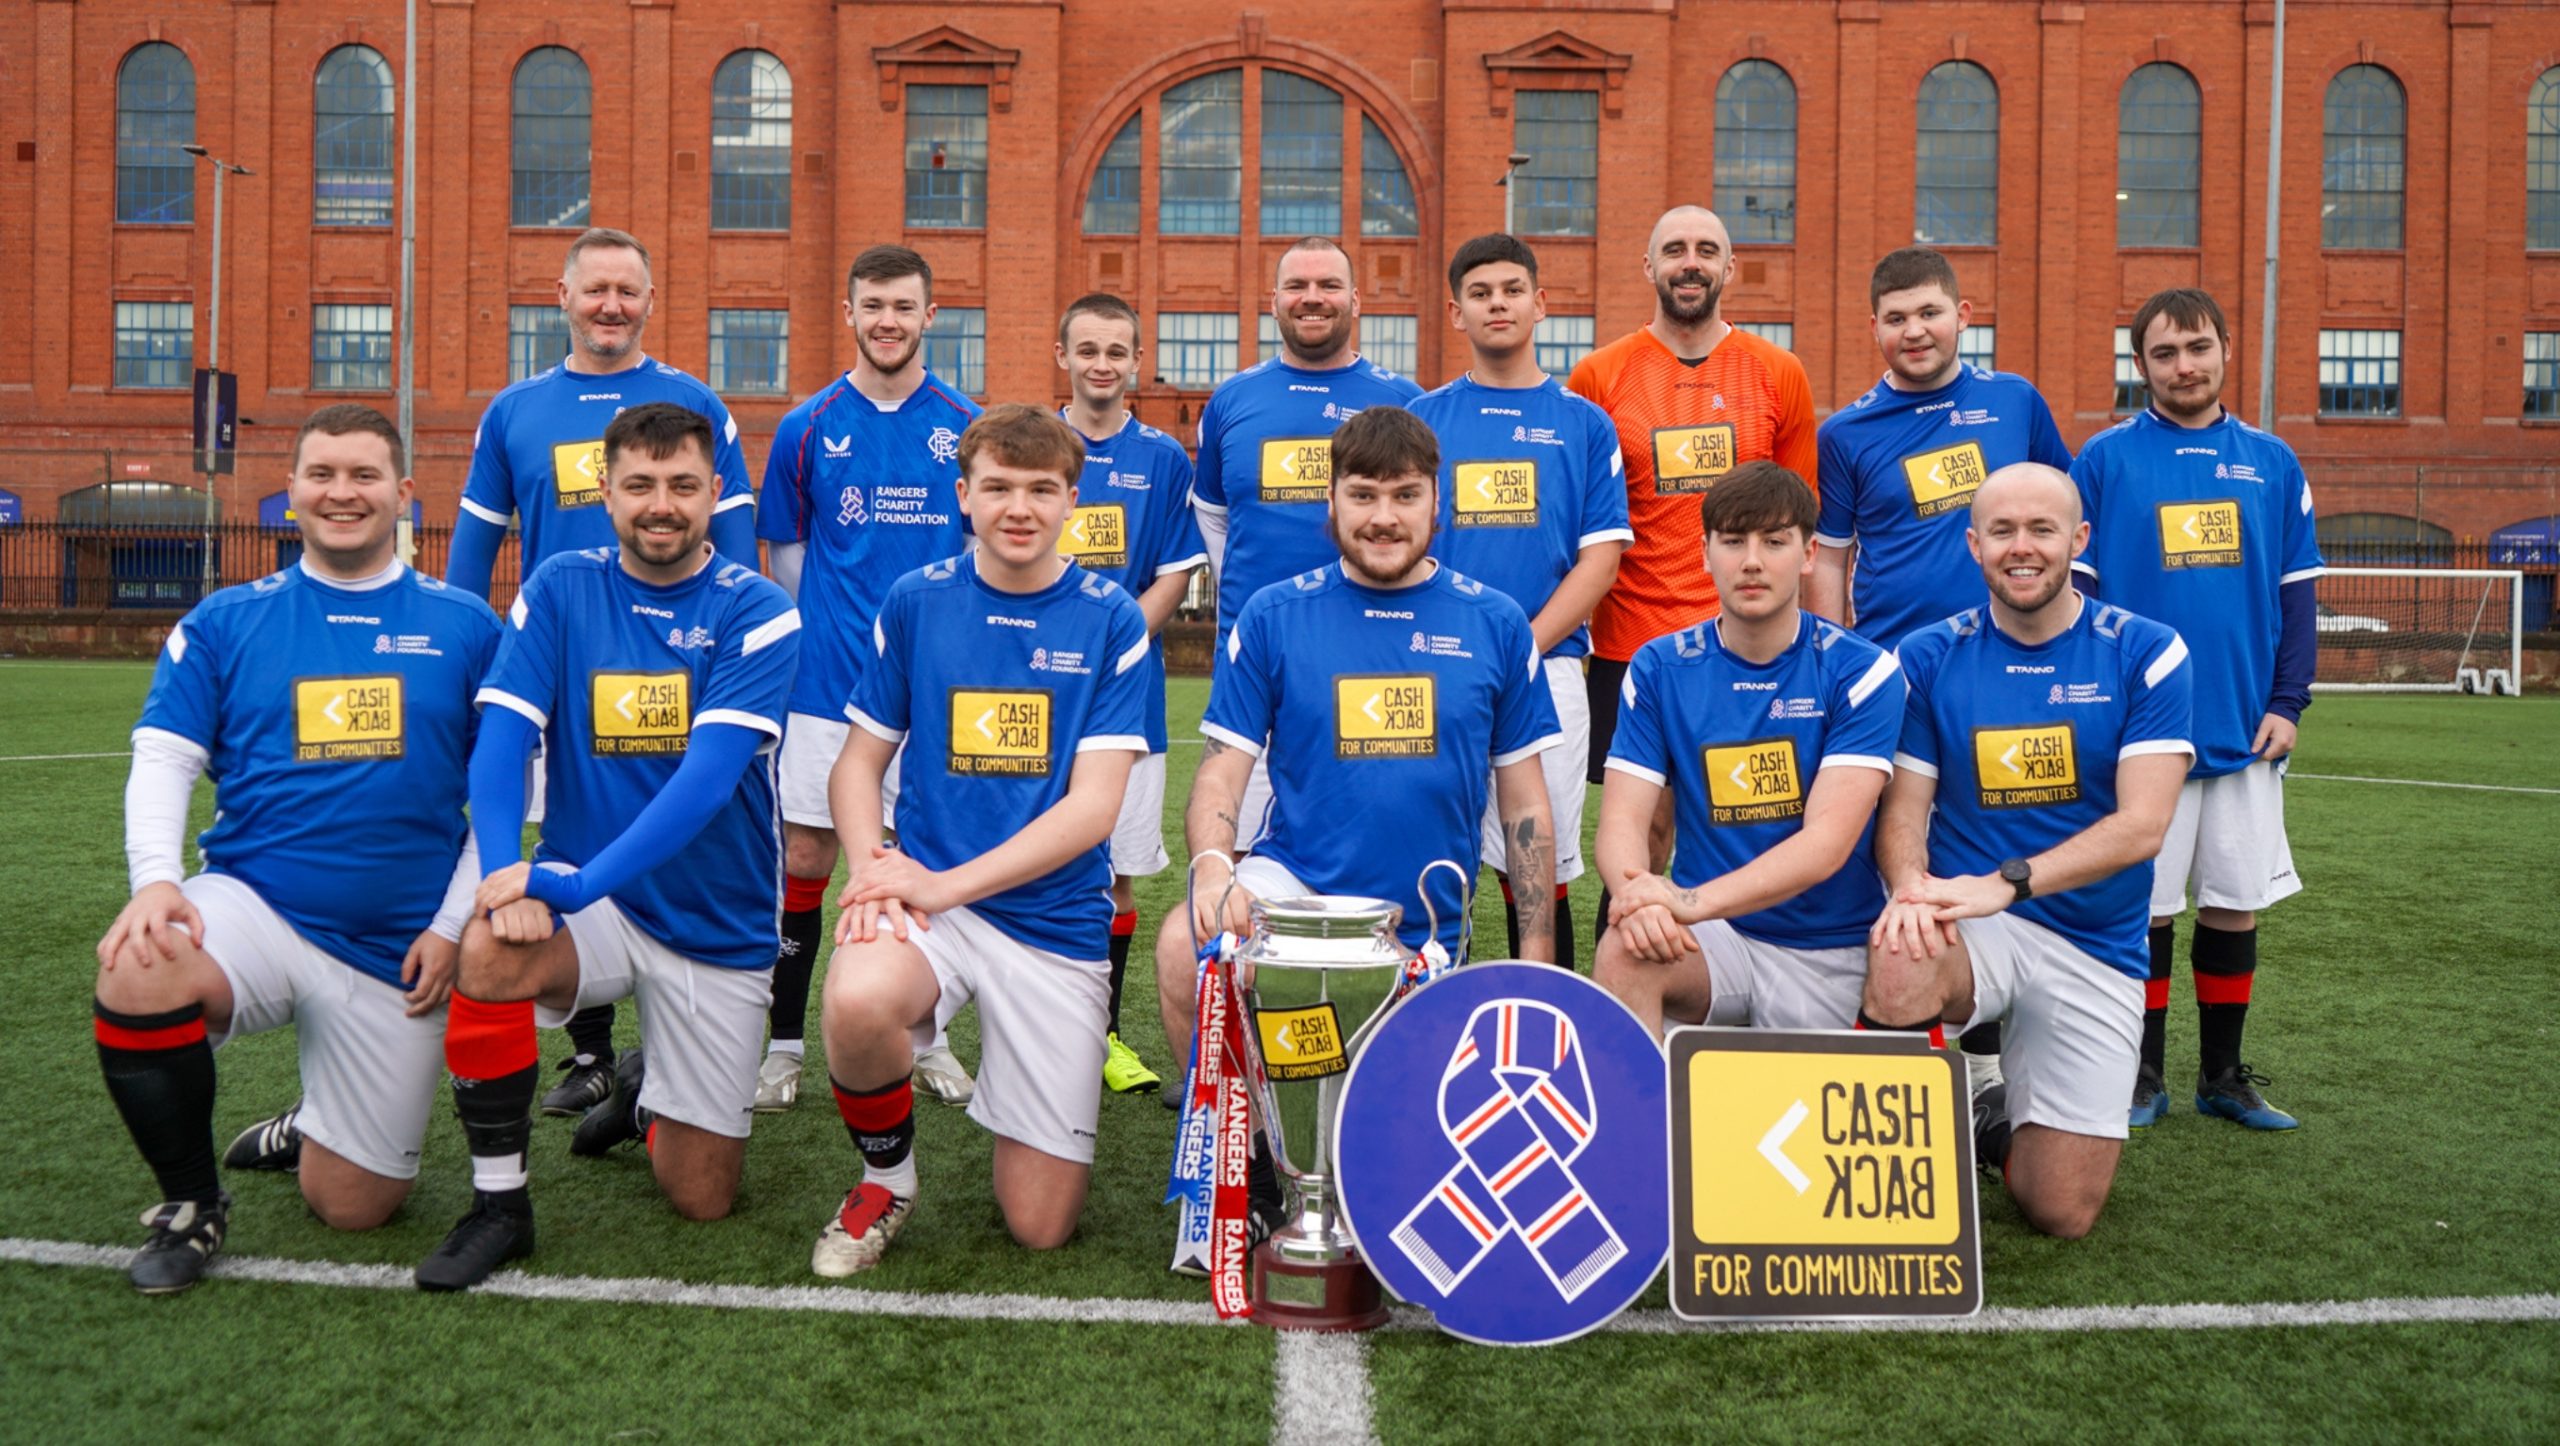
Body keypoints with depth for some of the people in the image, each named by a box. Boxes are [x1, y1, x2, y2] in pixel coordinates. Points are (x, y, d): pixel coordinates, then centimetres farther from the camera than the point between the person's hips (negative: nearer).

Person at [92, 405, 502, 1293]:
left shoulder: (466, 627, 3)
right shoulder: (225, 622, 5)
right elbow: (163, 762, 0)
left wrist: (453, 926, -6)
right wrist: (154, 879, -19)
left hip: (399, 952, 0)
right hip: (253, 907, 0)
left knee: (353, 1211, 3)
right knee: (136, 979, -35)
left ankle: (308, 1126, 41)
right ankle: (191, 1204, -8)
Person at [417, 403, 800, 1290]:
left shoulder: (756, 612, -11)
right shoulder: (559, 590, -2)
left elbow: (708, 777, -22)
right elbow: (501, 741, -10)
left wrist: (573, 883, -31)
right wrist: (505, 871, -29)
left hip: (719, 925, -1)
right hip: (585, 901, 1)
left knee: (701, 1199, 2)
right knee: (489, 949, -34)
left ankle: (644, 1089, 39)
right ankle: (498, 1204, -12)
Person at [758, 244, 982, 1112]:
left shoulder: (968, 427, 3)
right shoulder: (808, 428, 3)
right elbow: (786, 552, 12)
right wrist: (826, 632, 10)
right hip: (827, 681, 0)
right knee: (805, 856, 2)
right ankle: (784, 1043, 15)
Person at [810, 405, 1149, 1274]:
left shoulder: (1110, 622, -3)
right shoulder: (915, 602, 3)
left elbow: (1092, 808, -9)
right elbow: (860, 761, 8)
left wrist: (945, 884, -17)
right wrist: (871, 868, -12)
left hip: (1056, 917, -1)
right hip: (925, 893, 1)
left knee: (1040, 1225, -1)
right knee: (856, 1003, -36)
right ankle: (887, 1177, -3)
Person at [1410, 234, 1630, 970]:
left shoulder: (1584, 424, 8)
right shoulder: (1421, 420, 10)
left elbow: (1600, 557, 1)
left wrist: (1523, 648, -11)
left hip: (1547, 670, 0)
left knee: (1541, 871, 2)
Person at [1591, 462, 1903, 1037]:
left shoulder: (1860, 671, -6)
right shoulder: (1659, 670, 2)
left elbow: (1829, 841, -17)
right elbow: (1621, 820, -5)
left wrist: (1695, 901, -31)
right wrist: (1638, 894, -30)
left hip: (1831, 952, 0)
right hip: (1714, 943, 0)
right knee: (1624, 953, -28)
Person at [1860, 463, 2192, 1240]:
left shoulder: (2146, 654, -3)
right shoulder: (1928, 658, 1)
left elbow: (2141, 825, -13)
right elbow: (1902, 812, -1)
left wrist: (2004, 884, -25)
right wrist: (1912, 888, -25)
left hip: (2094, 948, 0)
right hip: (1969, 925, 0)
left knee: (2062, 1213, -3)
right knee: (1900, 962, -38)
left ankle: (2000, 1124, 33)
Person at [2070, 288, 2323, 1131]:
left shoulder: (2271, 463, 7)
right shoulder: (2105, 459, -1)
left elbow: (2297, 592, 9)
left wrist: (2287, 702, -1)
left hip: (2246, 729, 3)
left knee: (2235, 900, 9)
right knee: (2144, 903, 3)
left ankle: (2224, 1075, 23)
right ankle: (2144, 1075, 18)